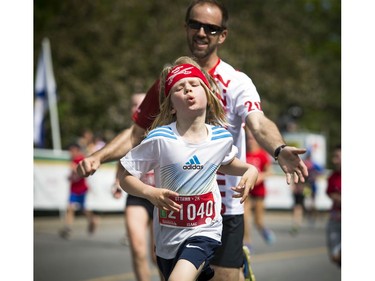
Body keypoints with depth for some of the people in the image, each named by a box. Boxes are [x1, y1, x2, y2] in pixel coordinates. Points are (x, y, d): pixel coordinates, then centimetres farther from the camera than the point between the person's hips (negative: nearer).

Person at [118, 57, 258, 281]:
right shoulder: (160, 138, -14)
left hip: (204, 232, -1)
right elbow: (126, 178, -8)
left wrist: (249, 170, 0)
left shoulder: (222, 138, -5)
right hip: (168, 236, 1)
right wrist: (151, 193, -26)